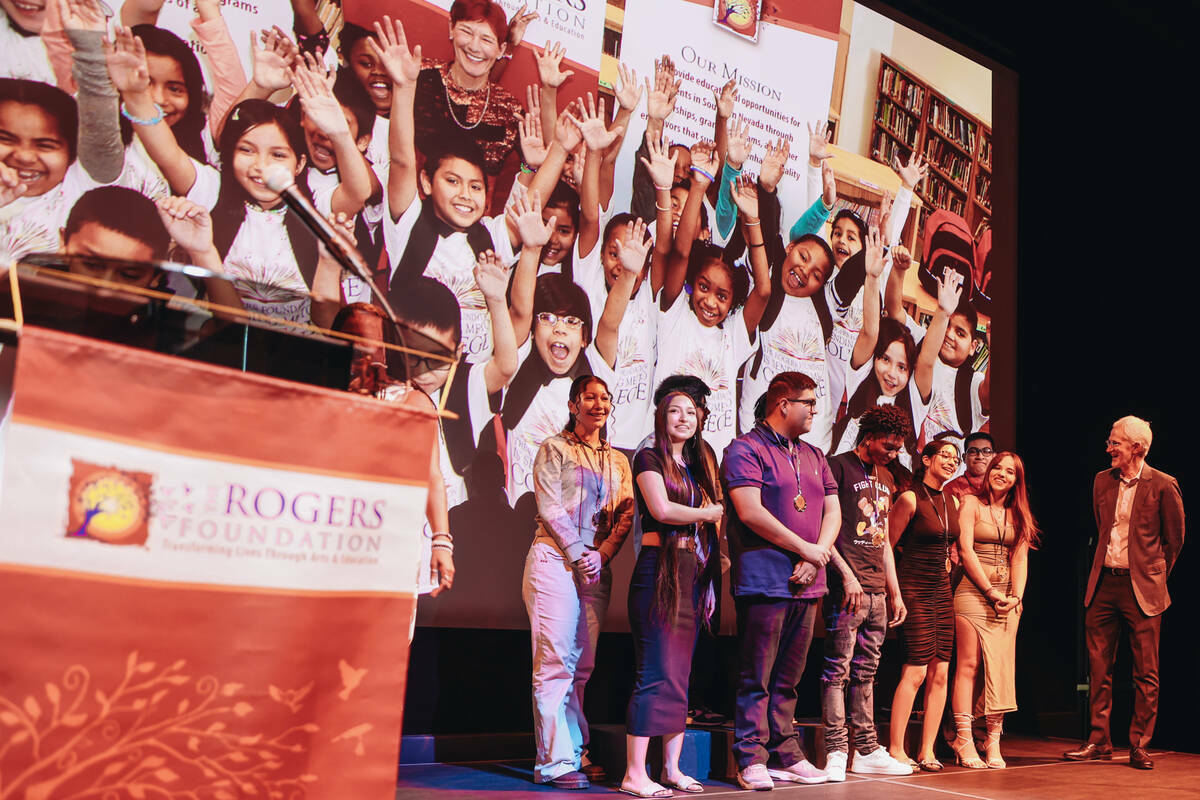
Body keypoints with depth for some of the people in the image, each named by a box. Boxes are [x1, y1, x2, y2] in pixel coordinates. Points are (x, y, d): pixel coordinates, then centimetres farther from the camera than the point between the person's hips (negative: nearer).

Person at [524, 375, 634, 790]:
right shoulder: (553, 449, 4)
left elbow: (626, 514, 11)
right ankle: (555, 762, -5)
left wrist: (601, 553, -5)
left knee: (582, 666, 5)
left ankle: (575, 753, 12)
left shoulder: (617, 460, 18)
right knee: (555, 664, -7)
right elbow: (550, 509, -5)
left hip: (597, 568, 5)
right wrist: (578, 553, -11)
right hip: (555, 560, -5)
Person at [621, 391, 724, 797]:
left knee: (681, 673, 8)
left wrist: (710, 579, 6)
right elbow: (662, 509, -14)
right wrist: (708, 513, -1)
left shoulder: (699, 465, 20)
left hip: (694, 575, 7)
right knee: (656, 674, -9)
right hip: (659, 570, -7)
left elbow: (711, 528, 17)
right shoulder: (649, 458, 0)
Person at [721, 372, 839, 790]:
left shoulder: (813, 456, 19)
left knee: (788, 677, 13)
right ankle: (751, 761, 4)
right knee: (756, 678, -2)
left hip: (806, 584, 7)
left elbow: (833, 511, 15)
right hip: (764, 581, -7)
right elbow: (750, 511, -15)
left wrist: (818, 556, -3)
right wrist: (805, 549, -11)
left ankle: (786, 756, 19)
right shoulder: (745, 449, -5)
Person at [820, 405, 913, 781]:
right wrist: (847, 575, -15)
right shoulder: (839, 467, -4)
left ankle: (867, 751, 15)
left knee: (866, 672, 10)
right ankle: (836, 752, -2)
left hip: (877, 590, 8)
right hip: (847, 587, -8)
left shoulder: (885, 478, 20)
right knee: (838, 669, -6)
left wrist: (895, 592, 20)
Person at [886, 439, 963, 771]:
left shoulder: (953, 503, 11)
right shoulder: (910, 499, -10)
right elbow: (886, 545, -7)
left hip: (942, 591, 7)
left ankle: (926, 751, 10)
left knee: (940, 672, 3)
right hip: (914, 591, -7)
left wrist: (944, 562, 15)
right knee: (916, 670, -11)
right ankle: (895, 749, -3)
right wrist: (895, 591, -4)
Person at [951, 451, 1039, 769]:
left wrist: (1016, 595, -5)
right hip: (974, 591, -4)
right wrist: (990, 591, -10)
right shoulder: (971, 503, 3)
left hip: (1007, 597, 4)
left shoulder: (1018, 514, 16)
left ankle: (994, 742, 1)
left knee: (1002, 666, -1)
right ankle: (964, 740, -5)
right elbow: (966, 549, -6)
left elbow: (1020, 557, 10)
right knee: (969, 664, -7)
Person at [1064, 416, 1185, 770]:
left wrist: (1154, 575, 10)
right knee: (1099, 668, 7)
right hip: (1103, 584, 5)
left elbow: (1174, 539, 4)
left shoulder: (1163, 485, -6)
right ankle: (1099, 741, 16)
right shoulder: (1102, 481, 8)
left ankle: (1139, 746, 11)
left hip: (1142, 589, -4)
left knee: (1146, 673, 1)